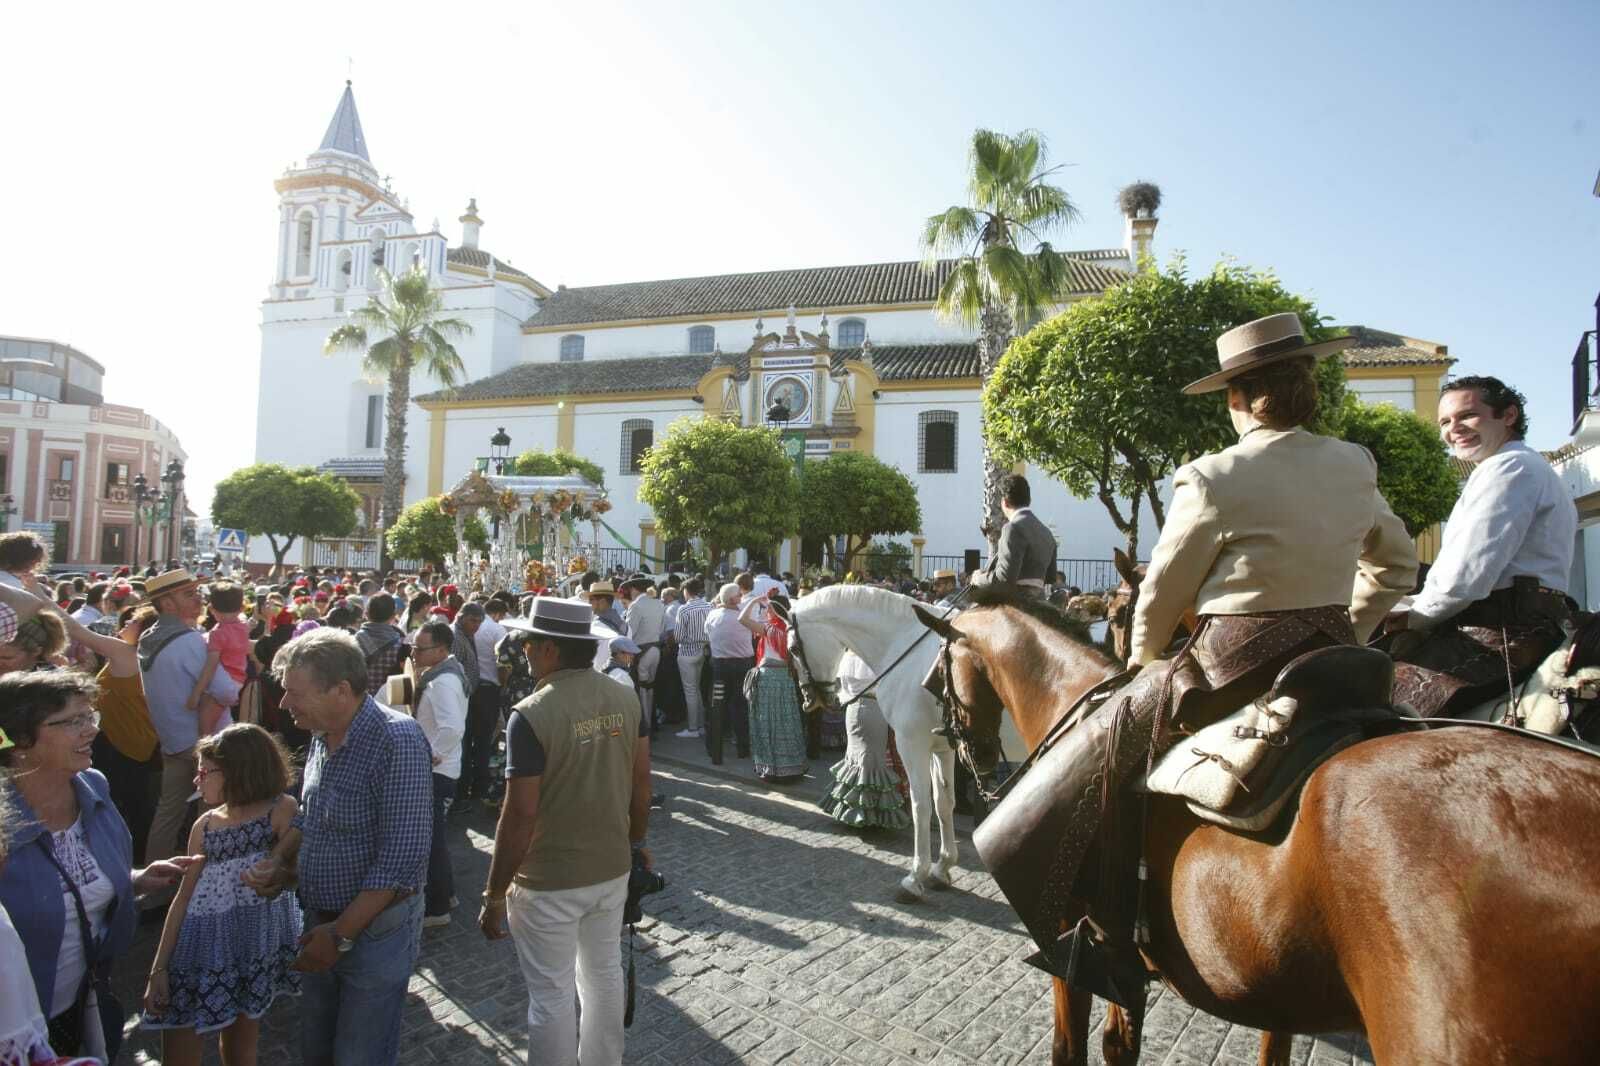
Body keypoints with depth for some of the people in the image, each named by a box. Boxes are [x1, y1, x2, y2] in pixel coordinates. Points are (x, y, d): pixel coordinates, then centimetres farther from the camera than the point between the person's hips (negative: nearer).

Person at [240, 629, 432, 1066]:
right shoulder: (323, 734, 1)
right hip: (320, 922, 7)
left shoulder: (398, 742, -26)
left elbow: (400, 861, -26)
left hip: (373, 928, -7)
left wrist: (341, 934, -20)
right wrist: (278, 860, -1)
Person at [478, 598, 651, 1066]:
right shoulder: (627, 699, -5)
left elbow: (520, 815, -20)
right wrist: (636, 841, 19)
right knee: (605, 975, 23)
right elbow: (641, 781, 4)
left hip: (548, 881, -6)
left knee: (551, 996, 11)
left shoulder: (531, 714, -22)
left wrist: (494, 894, -9)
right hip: (611, 868, 6)